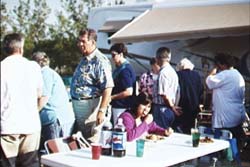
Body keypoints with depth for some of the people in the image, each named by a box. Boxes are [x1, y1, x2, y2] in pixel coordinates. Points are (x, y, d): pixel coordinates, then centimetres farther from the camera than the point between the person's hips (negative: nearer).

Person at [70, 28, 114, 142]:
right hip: (77, 104, 10)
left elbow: (108, 88, -23)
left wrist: (102, 111, -26)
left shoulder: (100, 61, -17)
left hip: (90, 105, -10)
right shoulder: (84, 59, 14)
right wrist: (74, 102, 19)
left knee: (91, 141, -3)